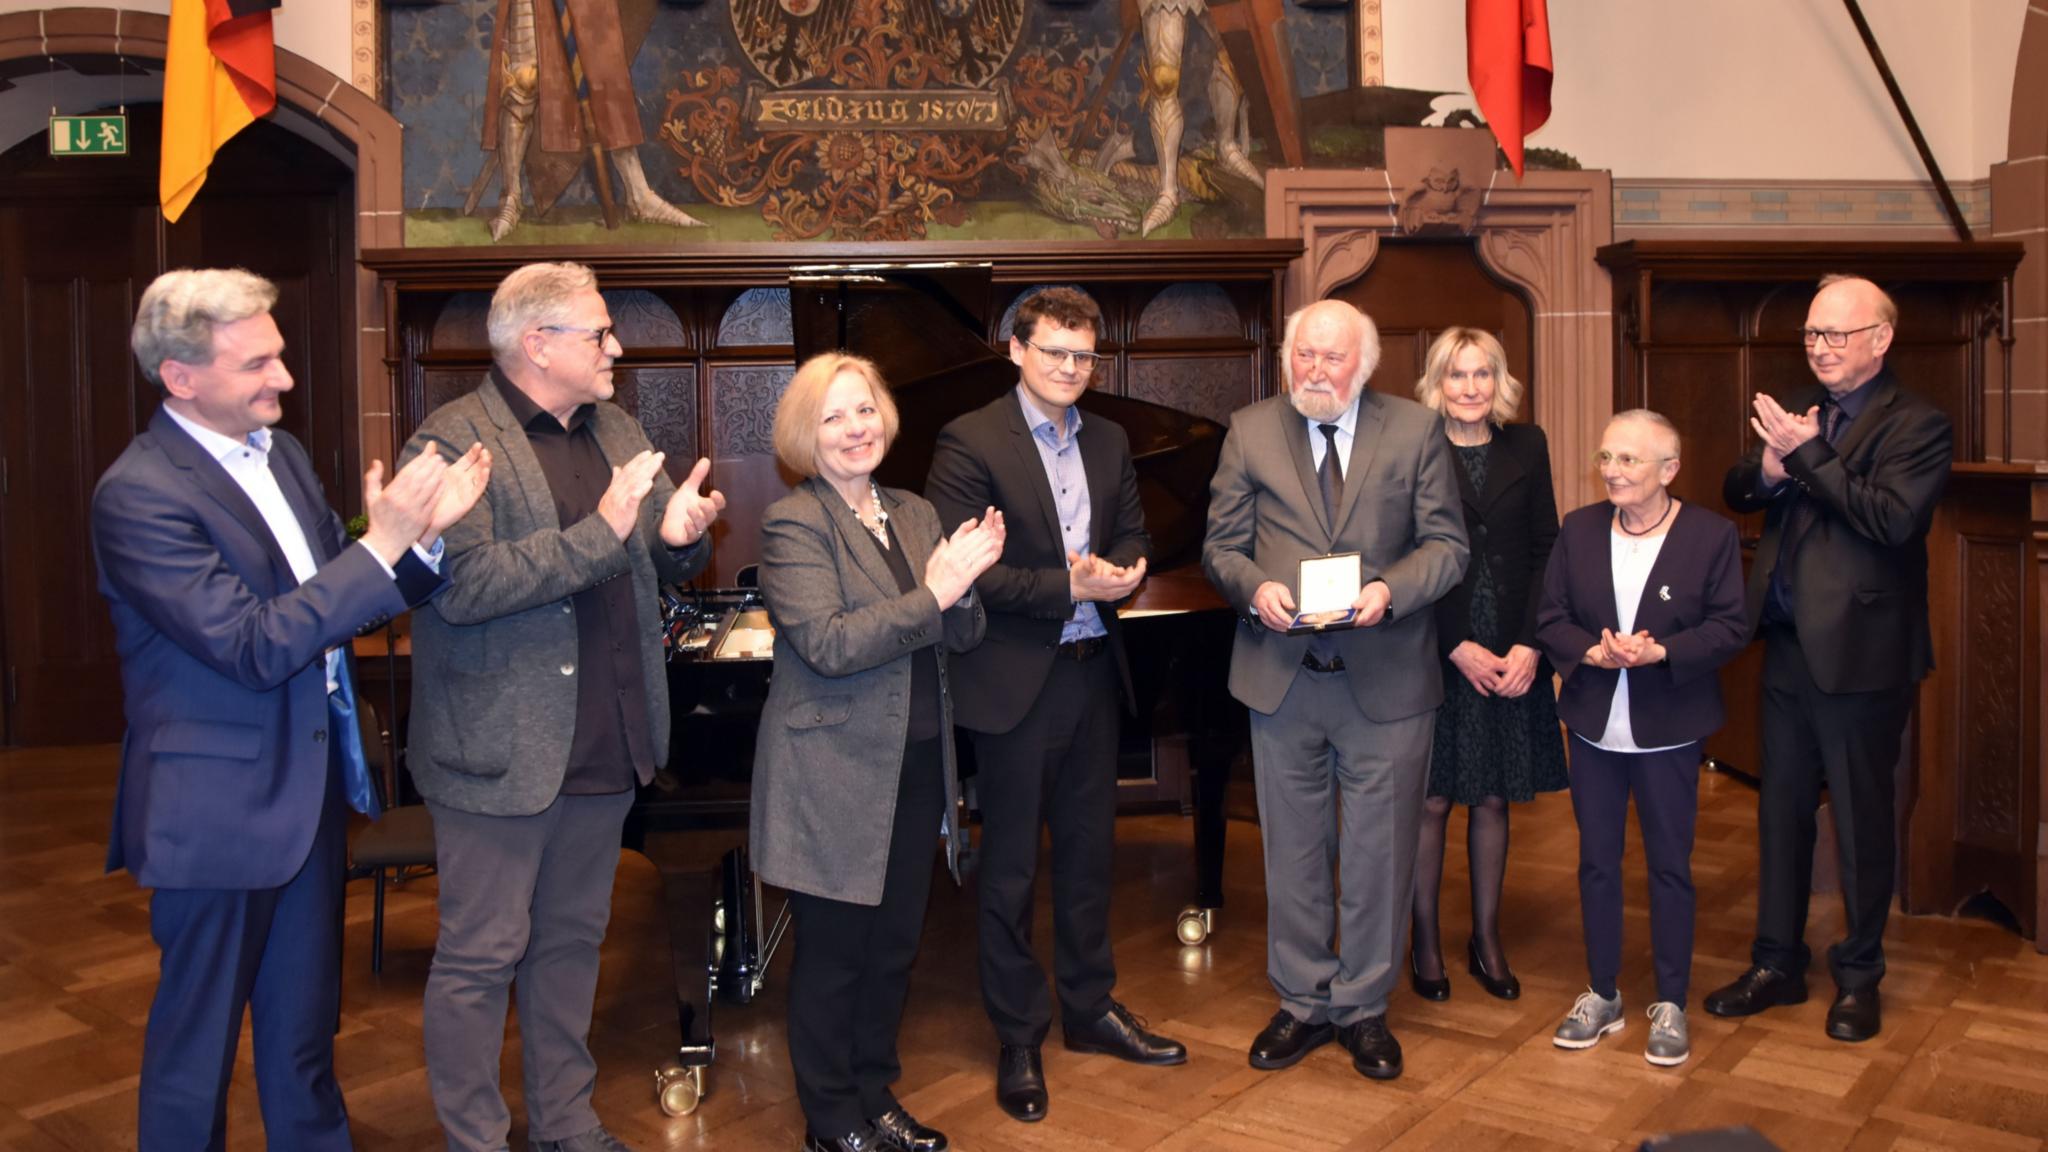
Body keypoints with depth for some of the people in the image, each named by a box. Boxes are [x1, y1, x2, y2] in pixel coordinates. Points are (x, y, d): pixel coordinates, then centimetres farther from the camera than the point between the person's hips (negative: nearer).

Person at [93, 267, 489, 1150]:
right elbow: (252, 647, -24)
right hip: (218, 810, -7)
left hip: (311, 789, 7)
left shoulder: (281, 454, 7)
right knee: (197, 1041, 11)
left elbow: (347, 606, 8)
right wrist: (381, 544, -25)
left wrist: (420, 534, -10)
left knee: (304, 1027, 21)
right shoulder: (139, 494, -19)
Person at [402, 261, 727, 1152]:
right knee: (479, 957, 6)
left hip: (605, 743, 7)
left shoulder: (618, 432, 12)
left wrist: (679, 536, -9)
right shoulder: (454, 440, -12)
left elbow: (655, 568, 14)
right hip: (501, 752, -7)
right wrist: (599, 534, -28)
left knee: (572, 942, 19)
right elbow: (462, 585, -23)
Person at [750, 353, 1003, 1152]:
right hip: (836, 775, -6)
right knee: (833, 953, 7)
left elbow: (962, 636, 6)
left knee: (895, 946, 16)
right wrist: (931, 594, -23)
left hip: (916, 767, 6)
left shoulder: (915, 515, 10)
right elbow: (828, 645, -23)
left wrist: (964, 579, -15)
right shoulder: (793, 524, -11)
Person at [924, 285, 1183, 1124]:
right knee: (1011, 867, 6)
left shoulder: (1109, 442, 9)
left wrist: (1117, 572, -9)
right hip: (1015, 682, -6)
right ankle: (1018, 1038, 21)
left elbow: (1132, 536, 15)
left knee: (1088, 852, 18)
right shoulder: (971, 442, -12)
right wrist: (1070, 587, -22)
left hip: (1092, 670, 6)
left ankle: (1090, 1008, 34)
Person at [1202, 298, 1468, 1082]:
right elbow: (1221, 546, 3)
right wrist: (1255, 588, -17)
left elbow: (1447, 545, -2)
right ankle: (1303, 1004, 29)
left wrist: (1391, 589, -21)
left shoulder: (1416, 431, 1)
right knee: (1293, 851, 13)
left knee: (1379, 853, 9)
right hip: (1281, 674, 1)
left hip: (1387, 681, -1)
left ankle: (1364, 1008, 27)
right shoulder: (1250, 432, 3)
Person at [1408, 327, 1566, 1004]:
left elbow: (1544, 552, 4)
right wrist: (1457, 647, -12)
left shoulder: (1526, 447, 6)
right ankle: (1424, 943, 19)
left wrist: (1529, 644, -8)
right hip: (1434, 652, -3)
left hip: (1511, 654, 3)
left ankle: (1487, 940, 25)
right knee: (1432, 800, 4)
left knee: (1494, 797, 11)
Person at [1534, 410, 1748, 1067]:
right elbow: (1550, 619, 1)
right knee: (1596, 861, 12)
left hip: (1669, 732, -3)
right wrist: (1593, 653, -18)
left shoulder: (1711, 535, -7)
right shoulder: (1579, 530, 2)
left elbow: (1729, 628, -9)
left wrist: (1659, 652, -24)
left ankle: (1670, 1005, 22)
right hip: (1594, 726, 3)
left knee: (1670, 866, 8)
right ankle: (1601, 995, 26)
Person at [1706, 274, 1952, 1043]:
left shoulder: (1916, 426, -9)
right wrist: (1770, 467, -14)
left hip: (1859, 652, -6)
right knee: (1781, 808, 14)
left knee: (1861, 819, 8)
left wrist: (1808, 455, -22)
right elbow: (1735, 493, 7)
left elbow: (1893, 519, -23)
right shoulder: (1799, 412, 10)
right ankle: (1777, 963, 28)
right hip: (1787, 646, 6)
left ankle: (1859, 975, 25)